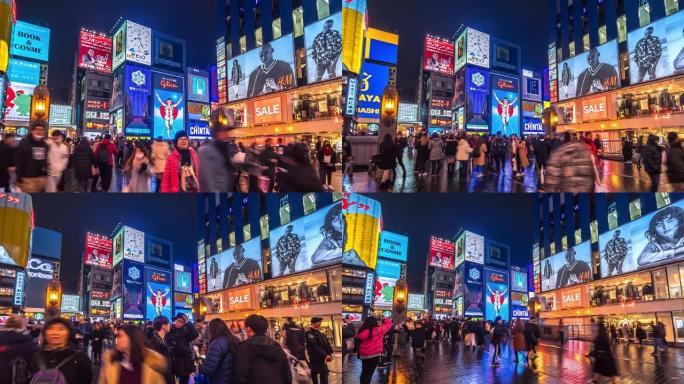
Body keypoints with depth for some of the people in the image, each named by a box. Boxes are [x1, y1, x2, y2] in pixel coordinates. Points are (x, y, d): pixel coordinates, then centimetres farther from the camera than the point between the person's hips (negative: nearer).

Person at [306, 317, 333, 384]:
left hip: (323, 361, 8)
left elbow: (327, 345, 11)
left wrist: (329, 355, -7)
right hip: (315, 361, -8)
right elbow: (315, 347, -20)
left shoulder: (322, 334, 17)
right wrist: (325, 355, -23)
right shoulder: (309, 334, -10)